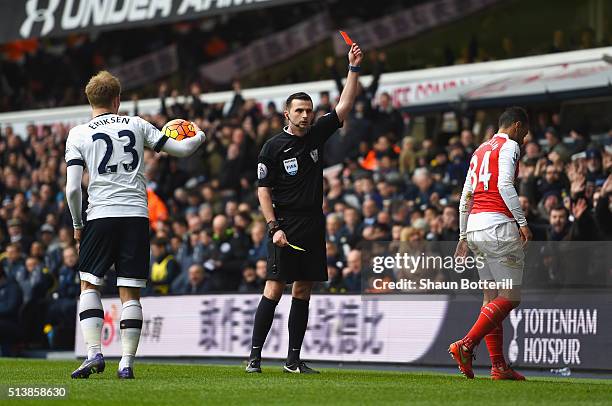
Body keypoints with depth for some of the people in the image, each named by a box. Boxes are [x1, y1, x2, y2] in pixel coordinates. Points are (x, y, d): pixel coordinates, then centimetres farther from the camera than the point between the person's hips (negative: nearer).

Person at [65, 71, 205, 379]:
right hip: (137, 215, 2)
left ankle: (94, 353, -3)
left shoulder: (78, 134, 5)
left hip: (101, 215, -2)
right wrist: (199, 137, 36)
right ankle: (127, 363, 1)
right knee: (130, 293, 4)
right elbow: (182, 149, 14)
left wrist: (77, 224, 11)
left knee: (89, 284, 10)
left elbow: (72, 188, -3)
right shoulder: (136, 125, 10)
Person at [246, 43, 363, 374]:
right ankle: (255, 355, -7)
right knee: (274, 288, -10)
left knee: (303, 291, 6)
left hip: (313, 226, 5)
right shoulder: (273, 147, -2)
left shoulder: (317, 135, 11)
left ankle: (293, 359, 9)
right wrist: (274, 228, -13)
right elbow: (263, 190, -3)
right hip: (285, 226, -5)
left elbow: (344, 106, 8)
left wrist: (354, 69, -1)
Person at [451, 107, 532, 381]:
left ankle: (499, 366, 7)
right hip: (498, 225, -9)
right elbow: (505, 185, -16)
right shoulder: (510, 146, -1)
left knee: (491, 297, 10)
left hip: (475, 226, 9)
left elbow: (466, 197, 22)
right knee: (510, 297, -7)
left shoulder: (480, 150, 23)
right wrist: (522, 221, -16)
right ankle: (465, 345, -18)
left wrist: (463, 237, 25)